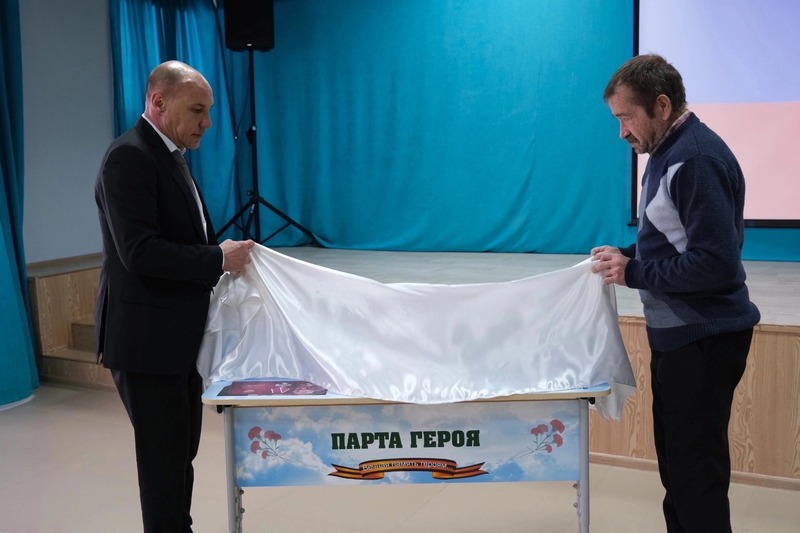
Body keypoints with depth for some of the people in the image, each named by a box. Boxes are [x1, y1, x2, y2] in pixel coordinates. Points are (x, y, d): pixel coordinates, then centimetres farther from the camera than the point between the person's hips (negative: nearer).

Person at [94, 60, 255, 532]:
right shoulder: (129, 157, -16)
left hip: (179, 335, 10)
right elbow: (139, 252, -25)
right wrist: (218, 259, -19)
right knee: (165, 459, 1)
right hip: (148, 338, -10)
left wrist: (222, 256, 4)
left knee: (180, 453, 18)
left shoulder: (167, 154, 14)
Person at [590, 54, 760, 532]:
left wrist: (634, 272, -18)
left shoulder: (697, 159, -20)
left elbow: (716, 264, -26)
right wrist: (627, 256, 3)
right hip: (677, 333, 10)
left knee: (697, 467, -2)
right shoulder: (669, 152, 11)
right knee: (677, 458, 19)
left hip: (704, 339, -10)